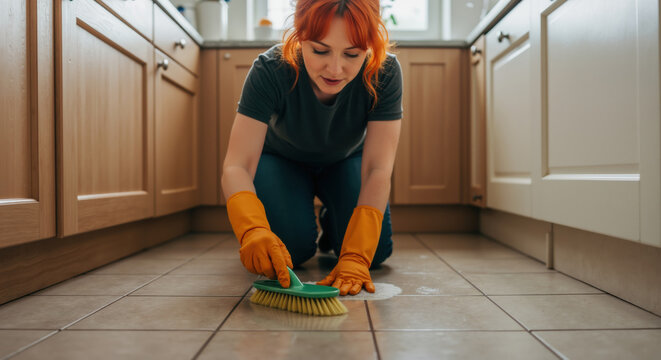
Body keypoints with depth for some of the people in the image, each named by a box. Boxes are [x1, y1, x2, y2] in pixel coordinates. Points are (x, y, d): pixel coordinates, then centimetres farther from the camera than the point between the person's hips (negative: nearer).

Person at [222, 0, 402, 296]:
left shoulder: (384, 73, -32)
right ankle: (307, 228, 15)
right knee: (290, 249, -21)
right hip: (283, 160, -1)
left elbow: (377, 170, -35)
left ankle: (331, 222, 18)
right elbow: (237, 166, -38)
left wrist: (355, 257, -44)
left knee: (376, 249, -15)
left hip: (345, 161, 2)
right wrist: (253, 230, -58)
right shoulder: (270, 70, -35)